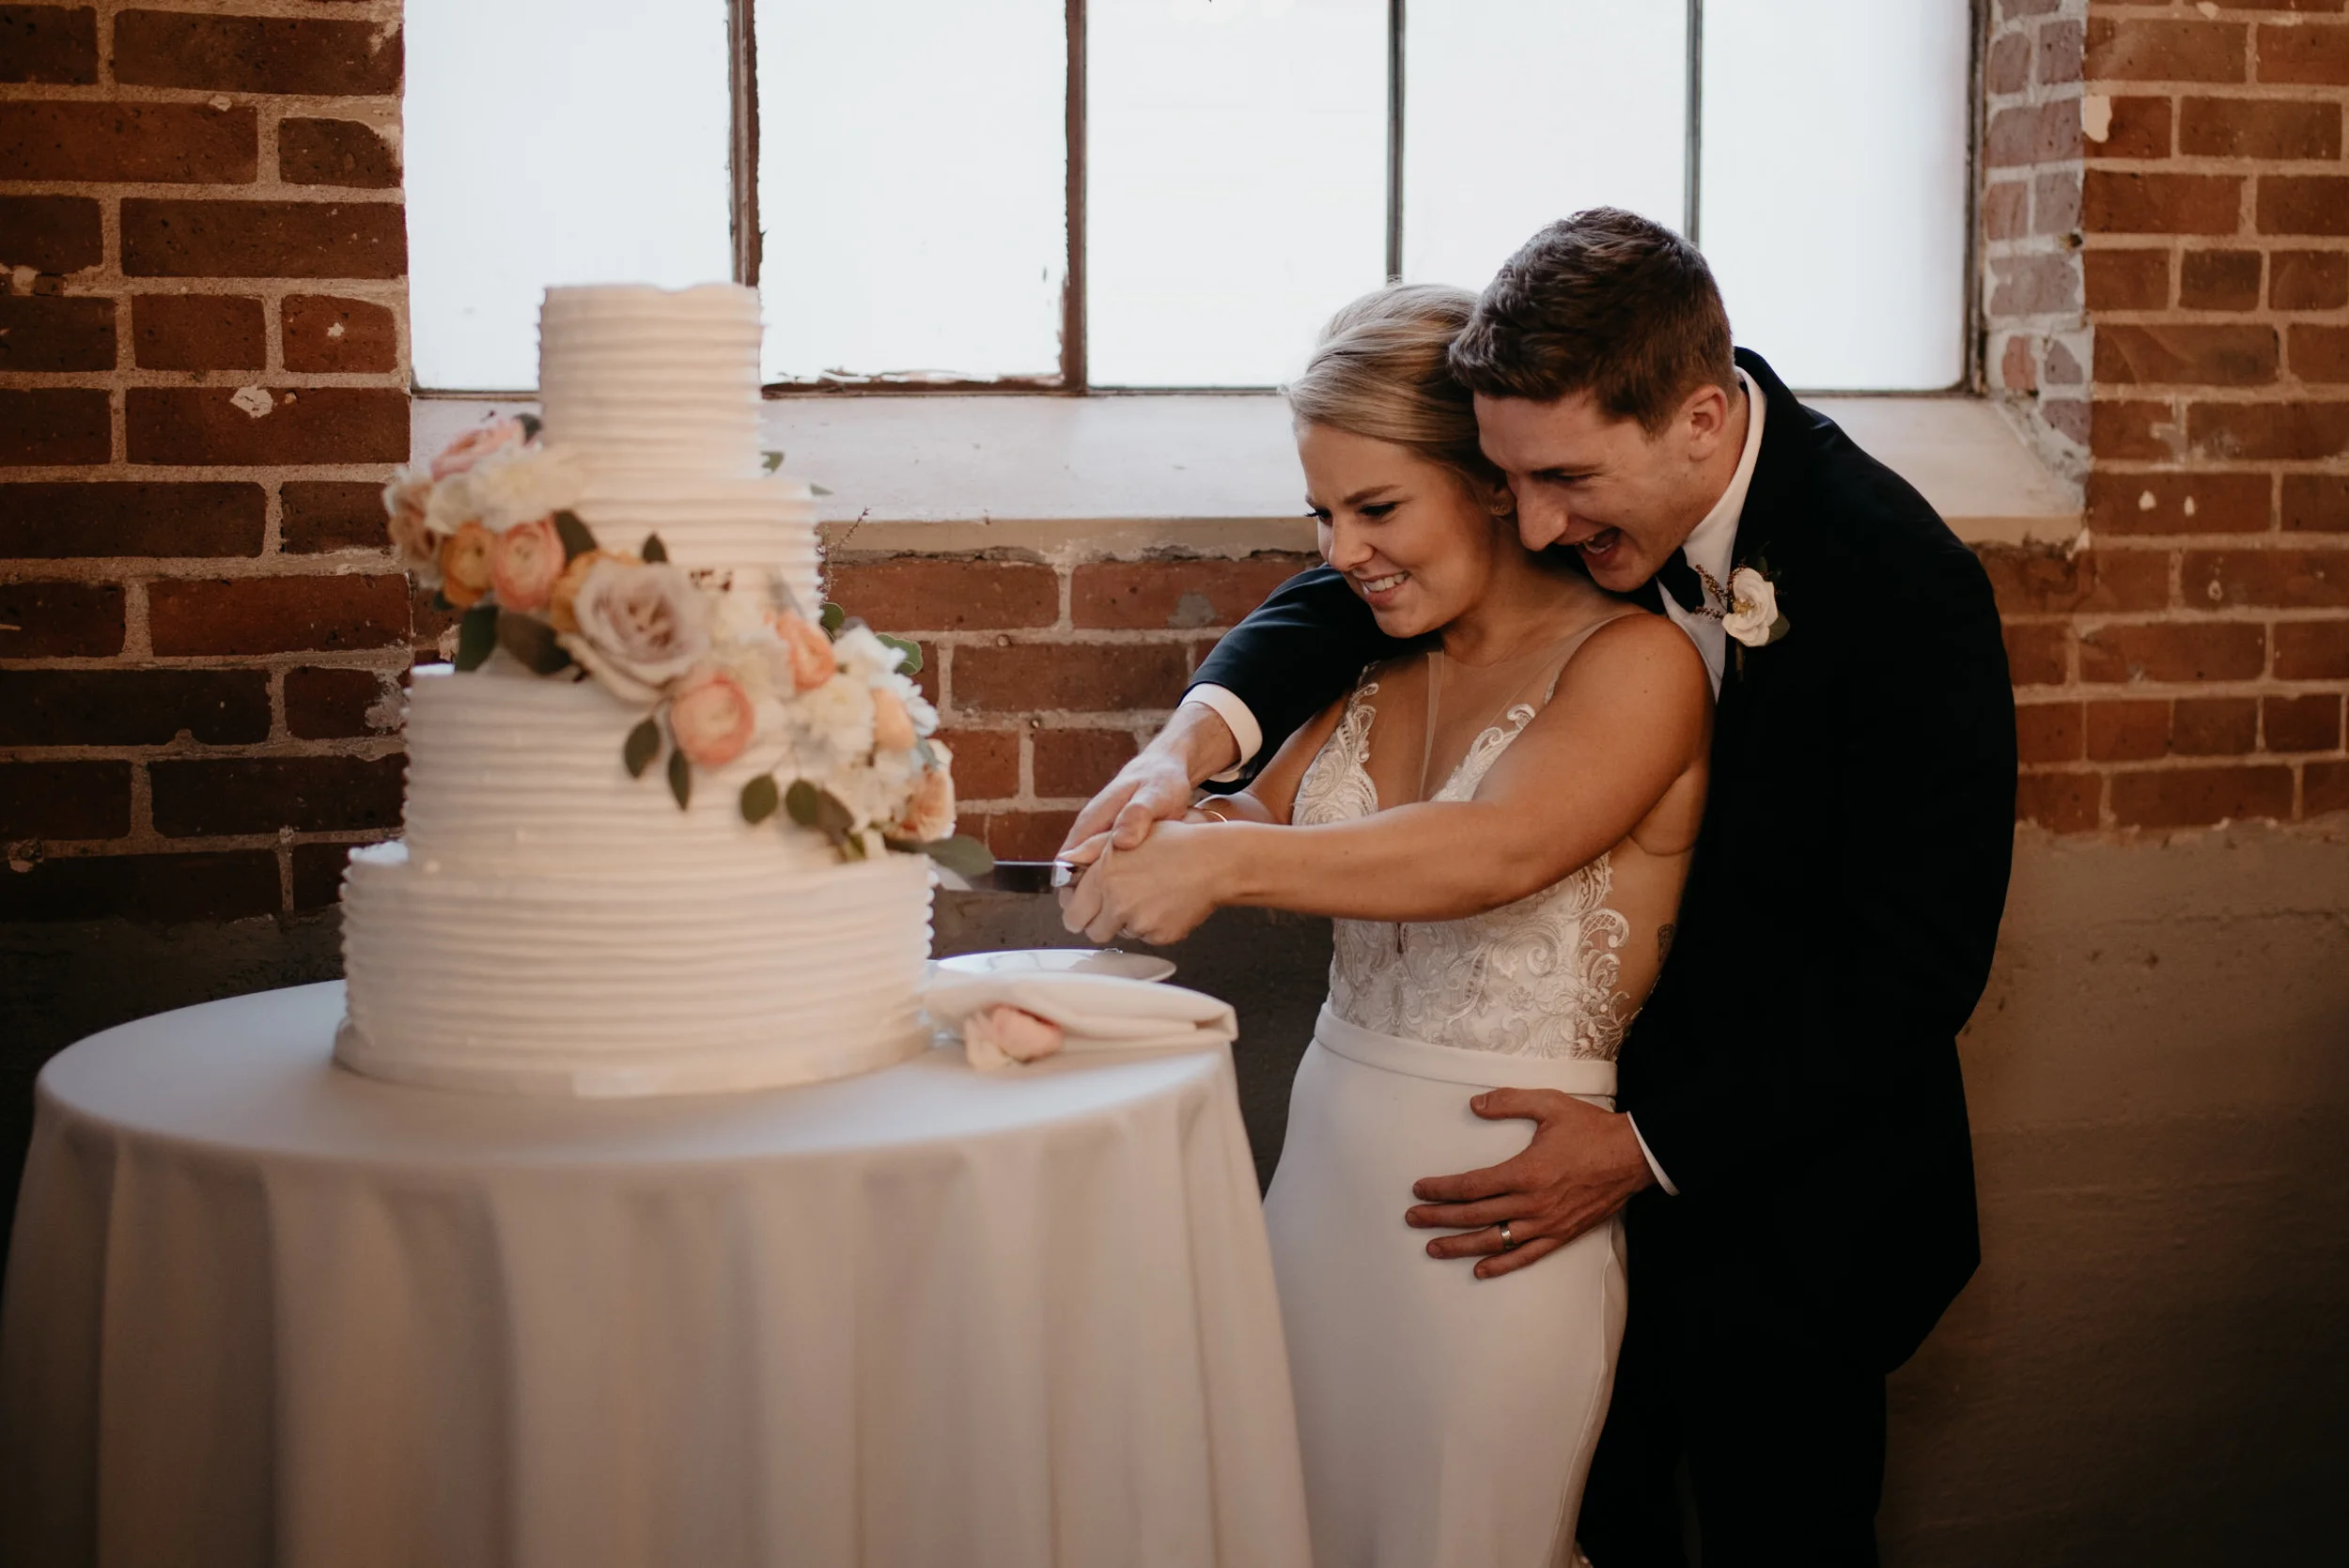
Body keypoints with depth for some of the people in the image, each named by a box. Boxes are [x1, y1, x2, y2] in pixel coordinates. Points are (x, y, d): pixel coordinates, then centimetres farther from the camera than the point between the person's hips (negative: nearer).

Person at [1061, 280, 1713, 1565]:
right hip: (1326, 1160, 6)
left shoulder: (1634, 661, -9)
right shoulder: (1376, 674, 12)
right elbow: (1266, 819, 20)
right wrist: (1169, 803, -3)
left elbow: (1499, 850, -25)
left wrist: (1226, 861, -31)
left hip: (1497, 1217, -6)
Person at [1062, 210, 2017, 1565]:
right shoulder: (1599, 471, -11)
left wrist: (1650, 1147, -25)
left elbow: (1916, 969, -23)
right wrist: (1193, 739, -24)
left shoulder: (1906, 587, -26)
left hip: (1789, 1210, -5)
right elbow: (1363, 593, -3)